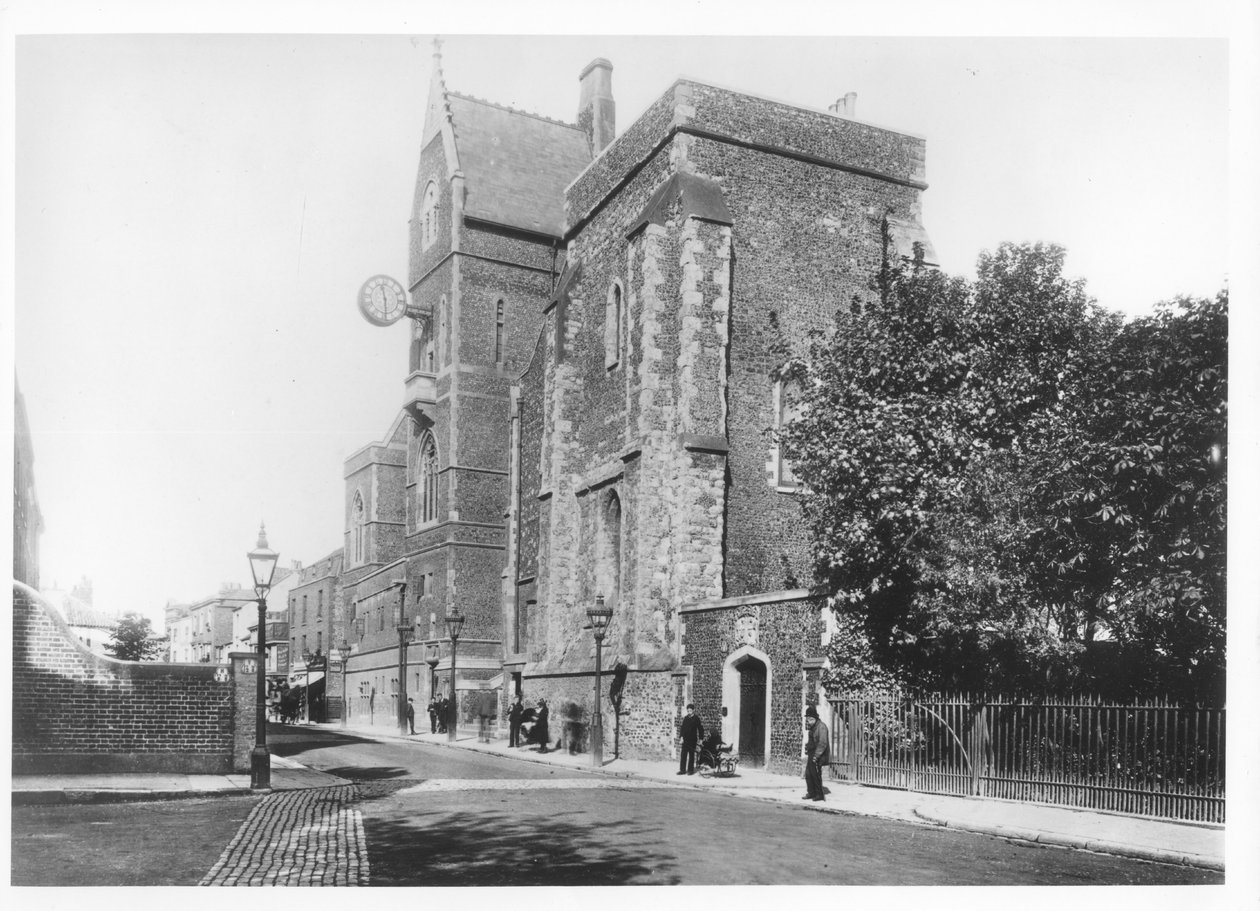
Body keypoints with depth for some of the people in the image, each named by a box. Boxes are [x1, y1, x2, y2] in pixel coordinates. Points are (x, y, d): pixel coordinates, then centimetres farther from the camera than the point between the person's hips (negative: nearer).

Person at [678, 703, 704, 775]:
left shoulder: (696, 718, -4)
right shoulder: (686, 718, 7)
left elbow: (700, 729, -3)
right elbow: (682, 728, 9)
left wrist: (700, 739, -5)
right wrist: (681, 737, 0)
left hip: (692, 739, -4)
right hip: (685, 739, 4)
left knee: (691, 755, 3)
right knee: (683, 755, 1)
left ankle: (690, 770, 11)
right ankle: (682, 770, 6)